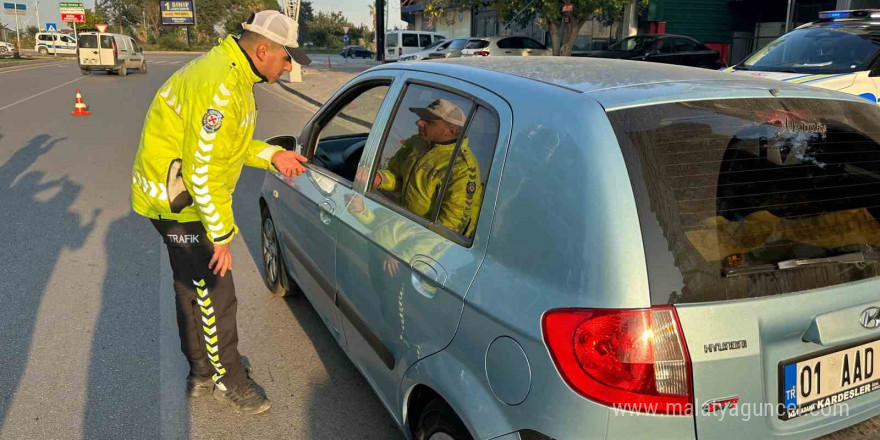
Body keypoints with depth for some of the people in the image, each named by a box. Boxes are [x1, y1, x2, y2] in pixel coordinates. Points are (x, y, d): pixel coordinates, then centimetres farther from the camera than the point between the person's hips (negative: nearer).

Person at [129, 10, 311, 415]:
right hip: (179, 202, -11)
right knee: (215, 297, 1)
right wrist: (221, 234, -21)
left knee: (193, 290, 21)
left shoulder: (232, 74, 6)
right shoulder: (220, 89, -28)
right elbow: (202, 172, -29)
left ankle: (202, 373, 39)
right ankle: (228, 381, 21)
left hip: (179, 198, 11)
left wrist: (272, 155, 0)